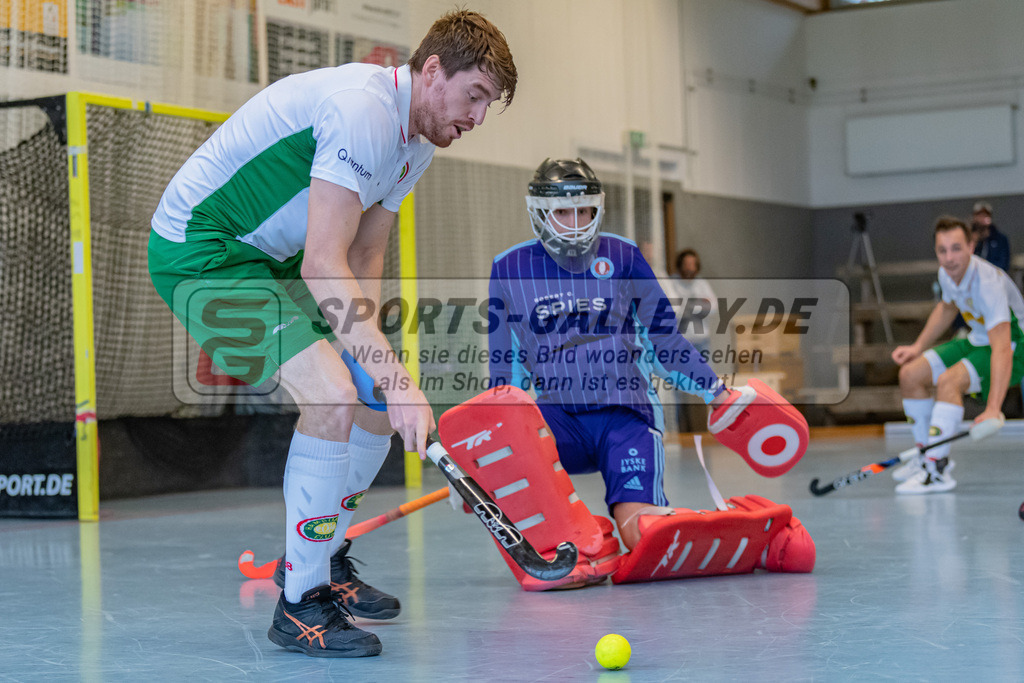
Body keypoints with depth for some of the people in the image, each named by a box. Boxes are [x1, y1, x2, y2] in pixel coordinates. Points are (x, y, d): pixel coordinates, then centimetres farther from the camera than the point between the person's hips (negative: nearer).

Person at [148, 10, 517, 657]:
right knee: (335, 397, -24)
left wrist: (375, 365, -4)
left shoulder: (417, 142, 6)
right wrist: (397, 379, -35)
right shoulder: (363, 108, -27)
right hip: (200, 250, -10)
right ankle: (300, 604, -11)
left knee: (376, 396, 8)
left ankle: (324, 558, 29)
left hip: (274, 259, 10)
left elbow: (363, 261, 10)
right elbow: (323, 267, -33)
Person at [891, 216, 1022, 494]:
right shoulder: (946, 274, -8)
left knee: (948, 381, -31)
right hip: (977, 342, 8)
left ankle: (937, 471, -25)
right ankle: (929, 456, 16)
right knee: (910, 375, 2)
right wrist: (918, 347, 13)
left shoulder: (987, 283, -33)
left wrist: (993, 409, -49)